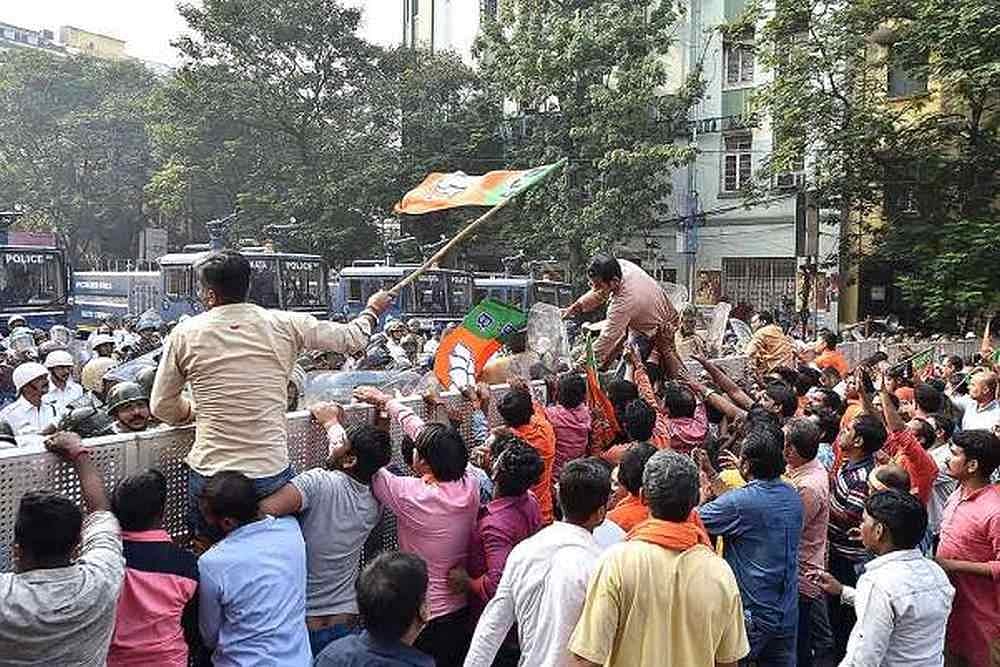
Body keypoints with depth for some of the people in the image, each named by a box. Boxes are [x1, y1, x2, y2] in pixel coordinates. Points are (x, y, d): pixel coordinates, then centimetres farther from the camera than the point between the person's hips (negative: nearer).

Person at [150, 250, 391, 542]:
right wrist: (372, 310, 29)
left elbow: (161, 408, 6)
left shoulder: (184, 334, -2)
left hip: (209, 474, 1)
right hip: (271, 473, 0)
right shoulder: (285, 325, -3)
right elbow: (351, 339, 9)